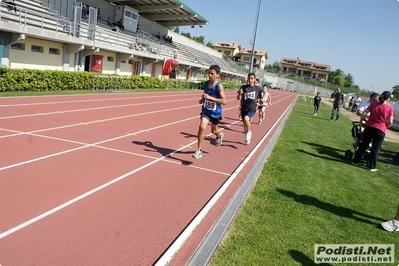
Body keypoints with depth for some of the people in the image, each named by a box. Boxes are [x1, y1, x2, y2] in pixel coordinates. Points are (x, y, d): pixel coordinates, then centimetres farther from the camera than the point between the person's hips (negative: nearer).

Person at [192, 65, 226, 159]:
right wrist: (202, 99, -4)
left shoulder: (219, 86, -18)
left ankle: (219, 136, 57)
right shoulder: (206, 84, -2)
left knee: (214, 131, 18)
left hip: (215, 112, -3)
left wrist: (210, 97, -32)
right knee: (201, 128, -18)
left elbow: (224, 101, -25)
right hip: (206, 110, 3)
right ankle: (199, 150, -8)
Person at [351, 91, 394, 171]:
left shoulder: (373, 104, 2)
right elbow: (390, 122, -6)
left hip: (369, 127, 3)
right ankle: (372, 167, 14)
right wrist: (385, 128, 11)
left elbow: (363, 113, -5)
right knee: (375, 149, 8)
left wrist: (361, 121, 10)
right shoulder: (390, 108, -4)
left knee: (363, 145, 16)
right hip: (380, 130, -2)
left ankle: (355, 161, 21)